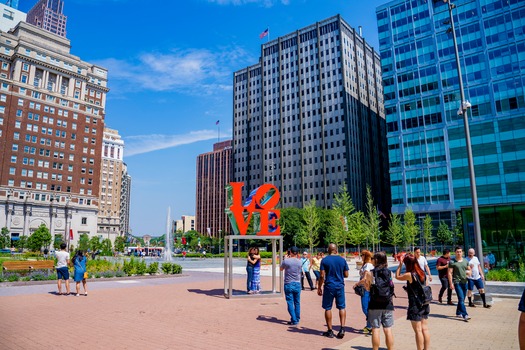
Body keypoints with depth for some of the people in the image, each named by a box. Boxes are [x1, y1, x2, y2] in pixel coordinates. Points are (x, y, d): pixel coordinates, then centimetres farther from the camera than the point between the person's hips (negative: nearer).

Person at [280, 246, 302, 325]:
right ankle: (297, 319, 22)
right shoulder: (299, 262, -3)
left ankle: (294, 321, 0)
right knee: (297, 302, 14)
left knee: (290, 303, 2)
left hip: (288, 284, -3)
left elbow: (281, 269, 6)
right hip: (297, 284, 3)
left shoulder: (286, 261, -13)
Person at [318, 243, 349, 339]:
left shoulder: (325, 260, -6)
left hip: (329, 286, -2)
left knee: (328, 308, 7)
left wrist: (319, 287, 0)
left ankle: (330, 331, 12)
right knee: (342, 307, 13)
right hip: (340, 286, 2)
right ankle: (342, 328, 3)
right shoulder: (342, 260, 2)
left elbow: (322, 276, -9)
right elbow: (346, 275, 6)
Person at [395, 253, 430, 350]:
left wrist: (400, 265, 2)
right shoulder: (422, 273, 1)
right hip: (424, 304, 7)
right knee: (425, 329, 13)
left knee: (418, 330, 1)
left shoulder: (409, 275, -18)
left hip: (415, 305, -7)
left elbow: (397, 276, -2)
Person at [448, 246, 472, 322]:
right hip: (457, 282, -6)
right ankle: (465, 315, -15)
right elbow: (450, 273, -7)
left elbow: (469, 269, 21)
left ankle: (458, 313, 27)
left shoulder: (465, 261, 11)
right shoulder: (452, 262, -5)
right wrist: (451, 283, -12)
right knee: (461, 299, -12)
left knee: (462, 299, 13)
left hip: (464, 282, 6)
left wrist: (468, 272, -4)